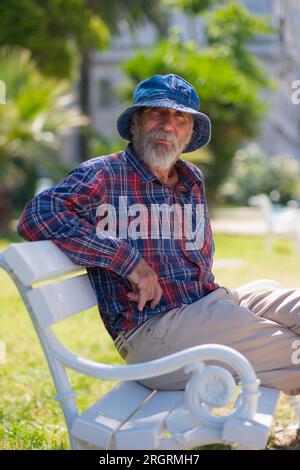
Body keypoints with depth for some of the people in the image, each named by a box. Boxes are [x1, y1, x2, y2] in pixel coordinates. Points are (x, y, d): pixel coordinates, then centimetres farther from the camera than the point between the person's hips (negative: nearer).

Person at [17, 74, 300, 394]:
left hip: (208, 304, 8)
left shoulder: (192, 180, 20)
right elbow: (37, 216, -17)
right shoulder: (103, 176, 0)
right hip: (151, 328, -8)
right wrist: (129, 260, -18)